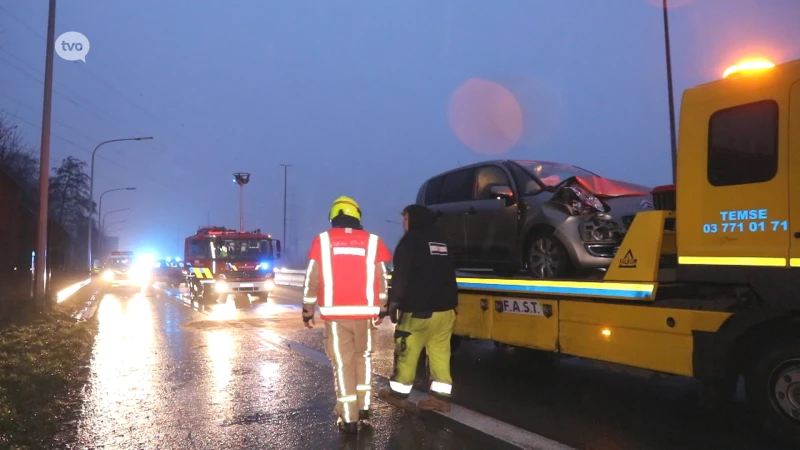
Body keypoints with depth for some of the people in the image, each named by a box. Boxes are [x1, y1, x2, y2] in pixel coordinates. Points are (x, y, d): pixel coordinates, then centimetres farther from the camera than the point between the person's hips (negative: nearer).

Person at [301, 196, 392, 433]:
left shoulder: (322, 240, 2)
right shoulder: (372, 241, 3)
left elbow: (312, 279, 1)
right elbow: (382, 280, 4)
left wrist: (308, 310, 10)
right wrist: (381, 310, 14)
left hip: (335, 314, -1)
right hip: (365, 313, 1)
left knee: (343, 363, 7)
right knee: (363, 357, 20)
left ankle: (348, 419, 10)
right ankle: (364, 410, 20)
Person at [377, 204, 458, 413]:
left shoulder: (410, 240, -5)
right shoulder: (441, 240, 16)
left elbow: (401, 277, -12)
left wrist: (393, 303, -7)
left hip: (419, 309, -7)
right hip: (446, 307, 7)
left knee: (406, 352, 4)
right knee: (440, 352, 8)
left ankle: (398, 393, 14)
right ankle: (441, 396, 8)